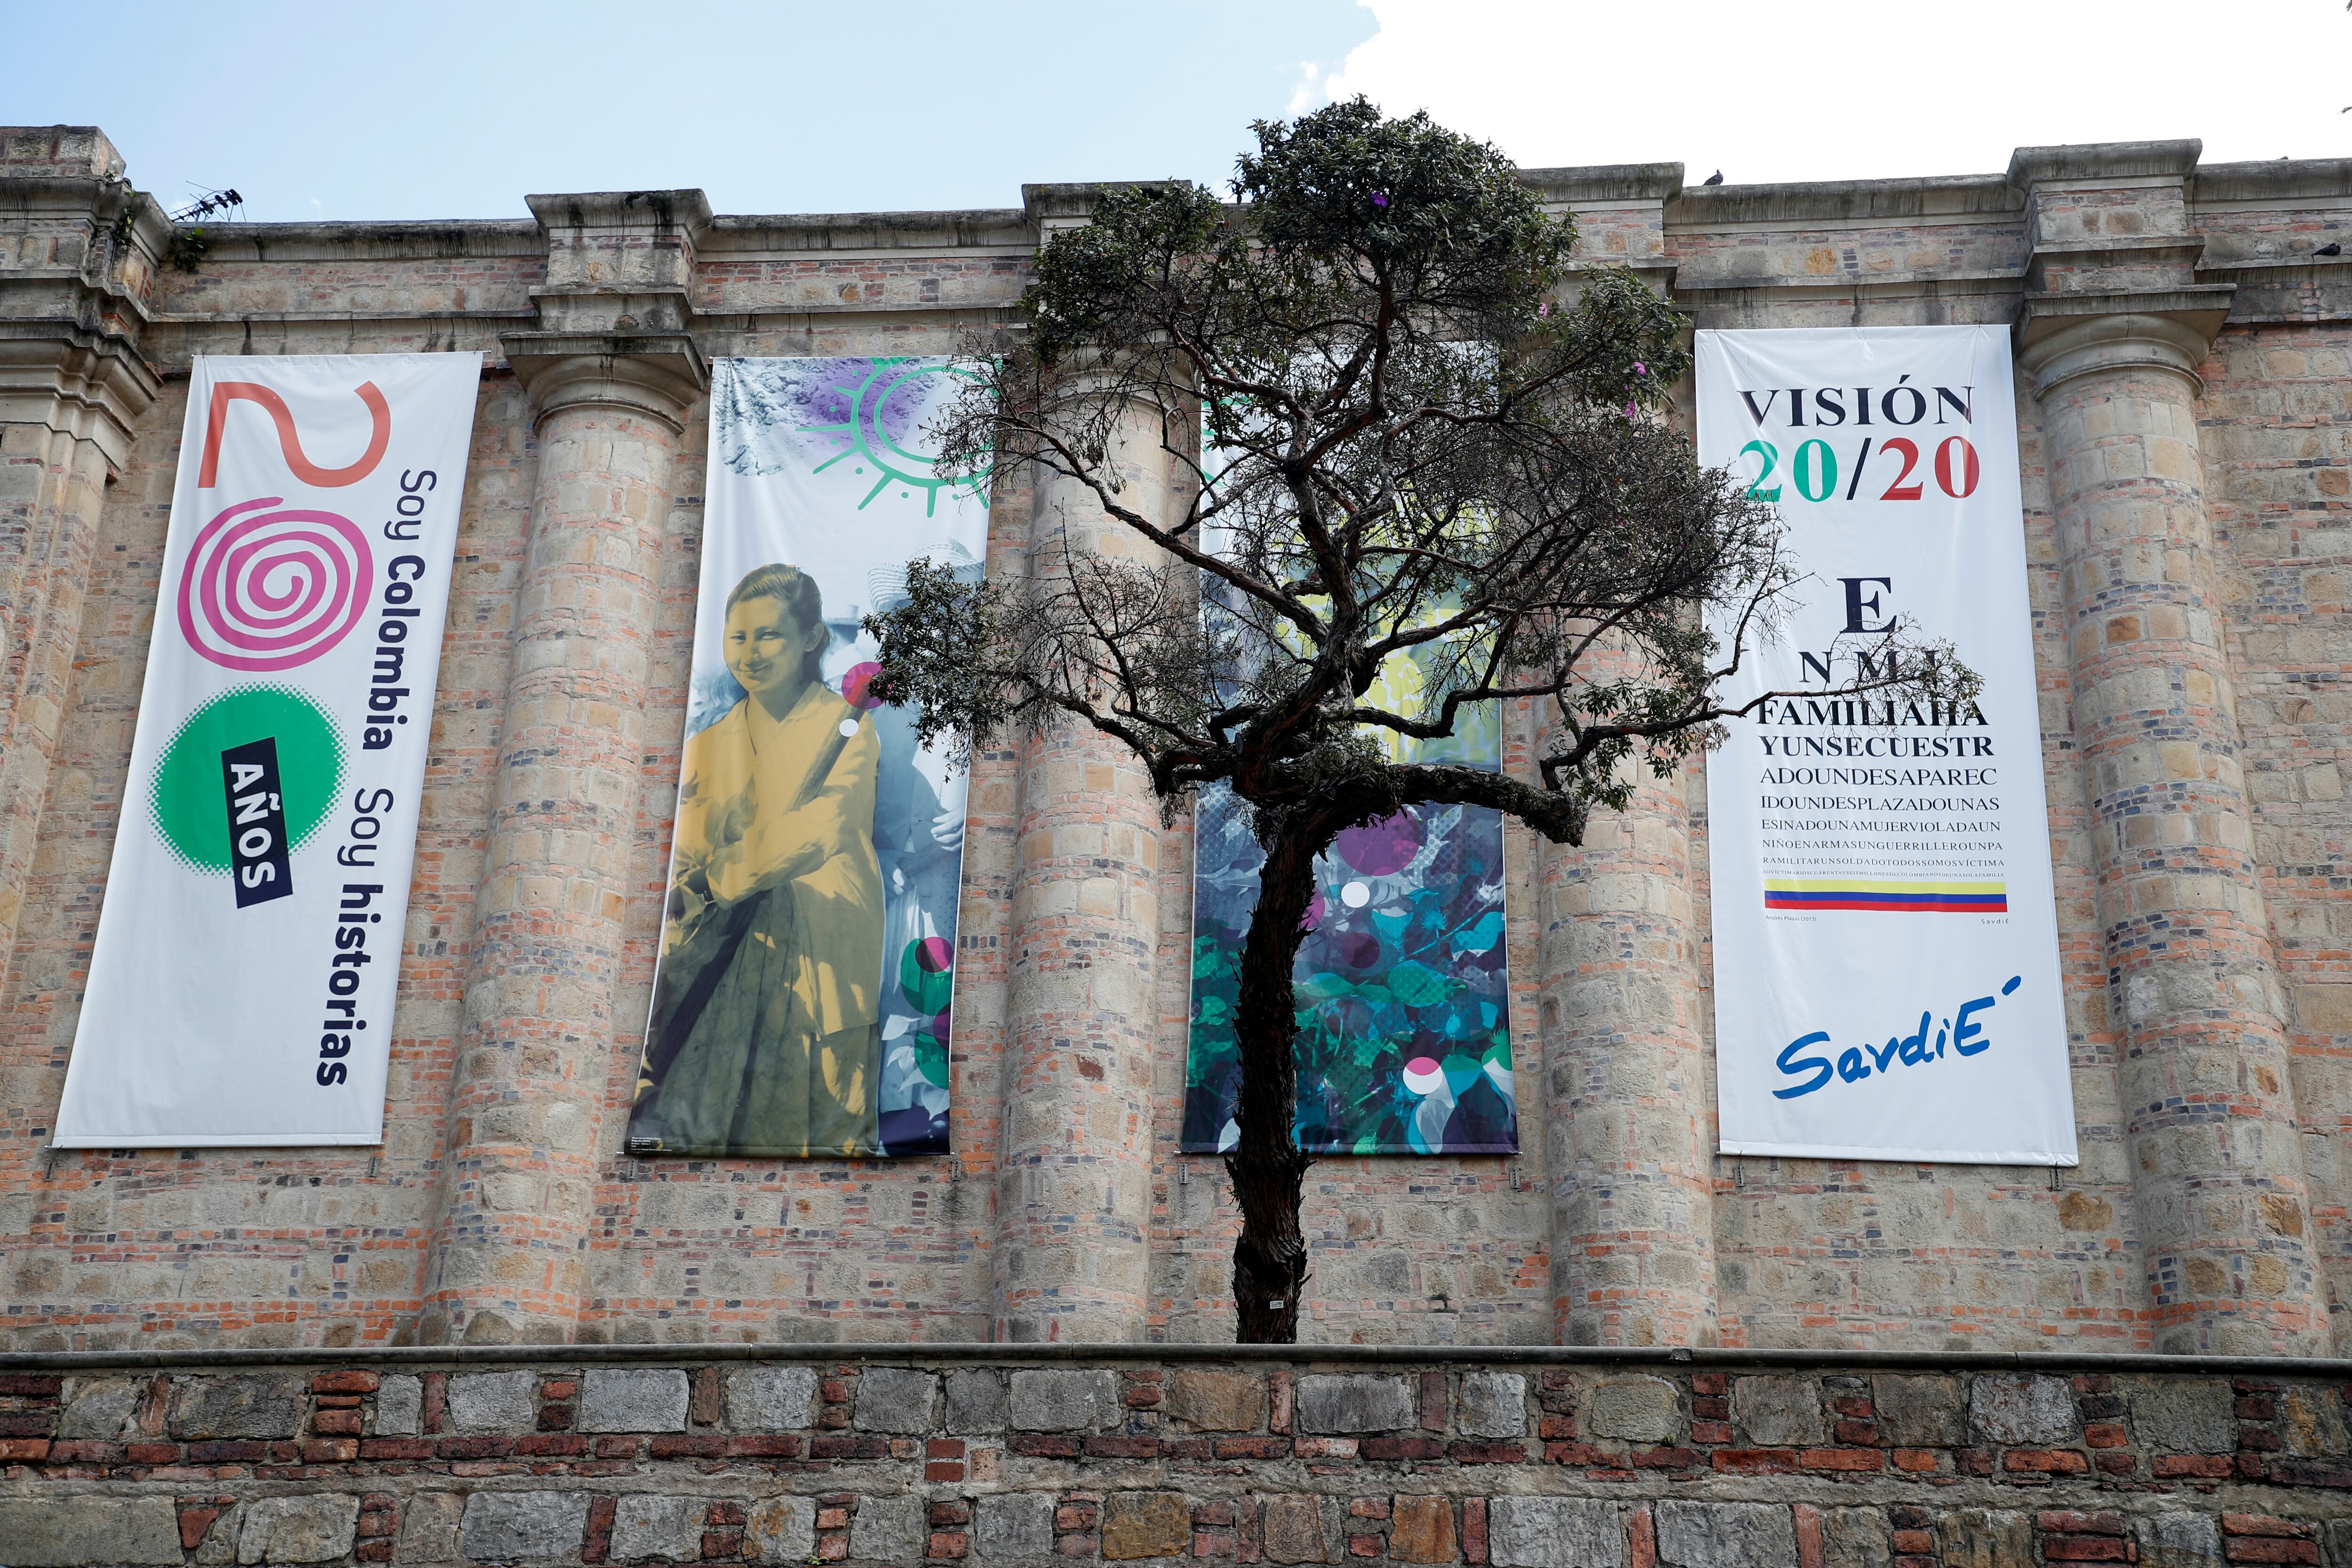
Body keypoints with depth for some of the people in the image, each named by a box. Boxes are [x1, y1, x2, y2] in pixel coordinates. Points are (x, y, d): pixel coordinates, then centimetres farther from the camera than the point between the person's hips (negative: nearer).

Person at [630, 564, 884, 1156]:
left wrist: (721, 875, -7)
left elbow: (819, 833, -15)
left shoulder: (848, 728, -1)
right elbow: (690, 864, 6)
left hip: (823, 960, -4)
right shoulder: (711, 743, 12)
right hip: (733, 962, 4)